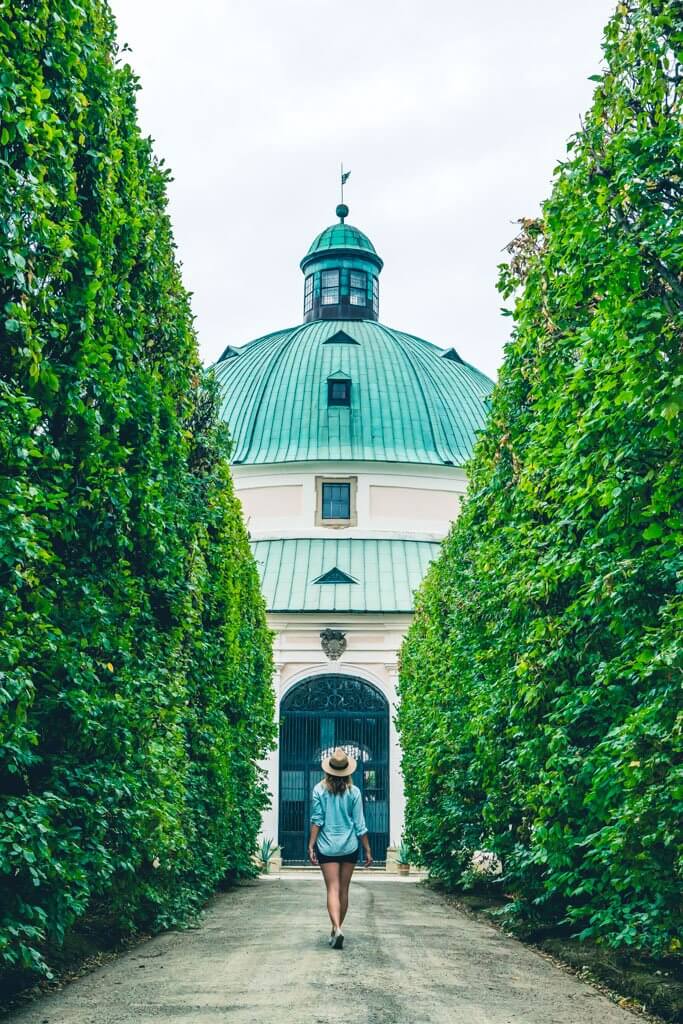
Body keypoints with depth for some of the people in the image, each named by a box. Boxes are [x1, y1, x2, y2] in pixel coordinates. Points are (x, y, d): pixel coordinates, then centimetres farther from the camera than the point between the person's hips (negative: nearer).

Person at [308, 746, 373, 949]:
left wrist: (311, 846, -1)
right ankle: (336, 930, 22)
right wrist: (368, 850, 5)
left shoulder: (320, 790, -5)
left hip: (327, 847, -1)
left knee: (332, 889, -2)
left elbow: (317, 820, -6)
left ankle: (337, 928, -21)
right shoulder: (353, 792, -4)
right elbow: (359, 825, -2)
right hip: (349, 847, 1)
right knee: (343, 890, 12)